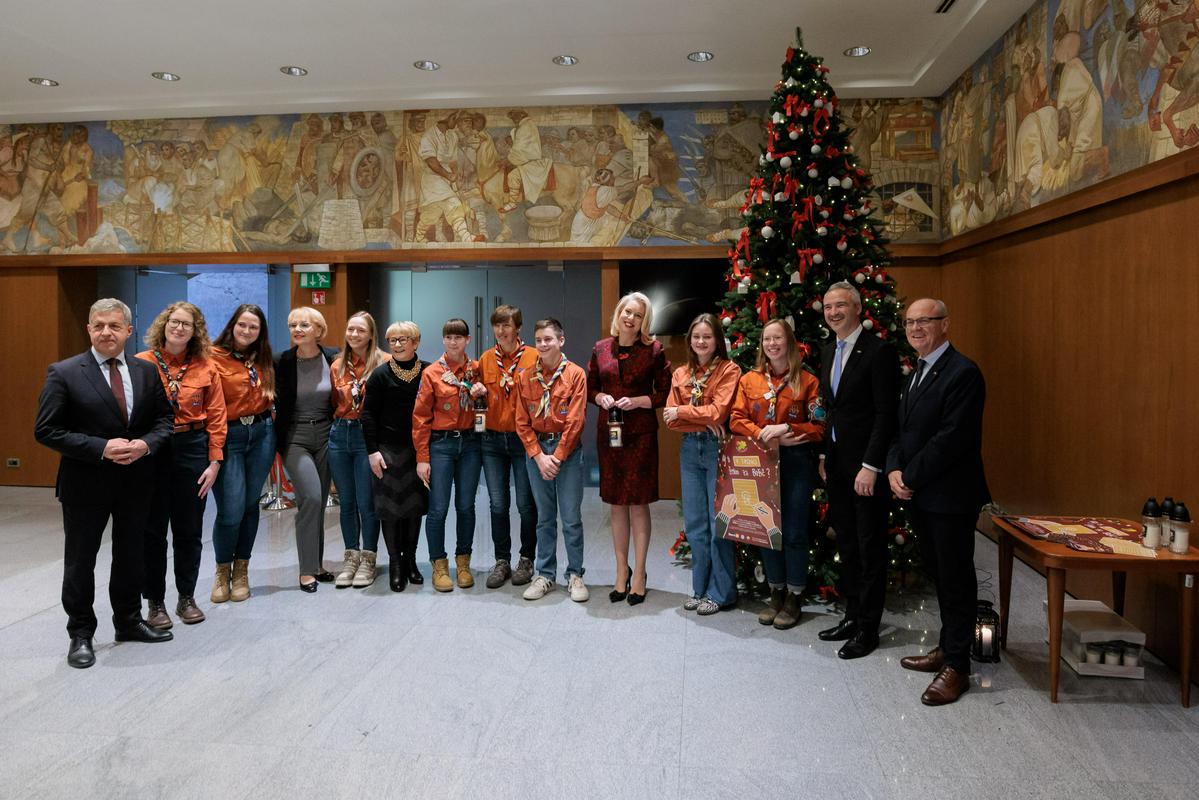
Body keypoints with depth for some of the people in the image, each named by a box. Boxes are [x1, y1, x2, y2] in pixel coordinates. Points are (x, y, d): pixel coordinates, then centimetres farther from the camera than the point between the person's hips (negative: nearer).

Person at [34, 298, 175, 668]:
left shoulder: (146, 371, 3)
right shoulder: (64, 373, -9)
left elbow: (165, 418, 7)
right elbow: (46, 430, -12)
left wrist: (146, 444, -13)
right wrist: (102, 448, -21)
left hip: (135, 481, 4)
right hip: (85, 484, -4)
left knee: (130, 555, 17)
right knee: (80, 561, 8)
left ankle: (129, 621, 34)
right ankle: (81, 634, 24)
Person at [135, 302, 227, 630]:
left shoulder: (206, 368, 1)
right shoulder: (142, 363, -3)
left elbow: (216, 417, 2)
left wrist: (214, 462, -3)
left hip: (192, 448, 2)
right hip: (150, 451, -1)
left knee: (189, 529, 11)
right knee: (153, 530, 6)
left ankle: (186, 598, 25)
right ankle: (155, 603, 19)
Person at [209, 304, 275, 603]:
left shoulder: (263, 359, 11)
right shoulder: (215, 357, -7)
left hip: (262, 434, 5)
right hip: (228, 437, -5)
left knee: (250, 505, 9)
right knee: (230, 511, -7)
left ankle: (241, 572, 23)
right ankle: (222, 572, 17)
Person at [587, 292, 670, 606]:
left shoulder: (653, 350, -3)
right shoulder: (601, 348, 6)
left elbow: (665, 393, -2)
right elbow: (591, 388, 14)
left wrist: (638, 400, -16)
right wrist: (601, 397, -7)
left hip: (641, 434, -3)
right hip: (608, 432, 3)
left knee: (638, 504, 2)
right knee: (617, 504, 11)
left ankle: (639, 574, 16)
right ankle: (622, 570, 24)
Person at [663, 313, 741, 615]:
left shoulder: (729, 370, -4)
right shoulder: (680, 374, 11)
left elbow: (718, 411, -14)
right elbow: (671, 418, 3)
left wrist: (682, 412, -7)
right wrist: (703, 420, -12)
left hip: (718, 448, -5)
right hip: (690, 449, 5)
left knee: (718, 521, -2)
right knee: (694, 523, 9)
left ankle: (721, 592, 10)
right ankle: (700, 588, 21)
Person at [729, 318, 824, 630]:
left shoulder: (807, 381, -1)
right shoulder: (749, 380, 7)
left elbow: (818, 427, -4)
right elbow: (736, 419, 2)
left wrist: (787, 429, -18)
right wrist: (763, 434, -14)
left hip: (796, 461, -3)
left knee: (794, 531, 2)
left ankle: (794, 598, 16)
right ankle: (776, 594, 23)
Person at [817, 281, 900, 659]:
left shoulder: (879, 351, -13)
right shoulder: (828, 352, 12)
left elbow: (886, 413, -17)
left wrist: (871, 466, -20)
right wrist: (824, 456, 11)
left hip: (866, 466, -8)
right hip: (836, 464, 8)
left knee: (870, 547, 3)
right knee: (846, 544, 15)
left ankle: (868, 628, 13)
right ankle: (852, 615, 28)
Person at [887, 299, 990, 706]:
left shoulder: (963, 373, -15)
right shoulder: (918, 373, 14)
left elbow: (951, 439, -21)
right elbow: (902, 430, 14)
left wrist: (910, 478, -14)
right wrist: (894, 470, -3)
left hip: (950, 496, -8)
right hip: (919, 495, 8)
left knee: (956, 579, 3)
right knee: (939, 575, 18)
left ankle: (957, 666, 13)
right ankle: (946, 647, 32)